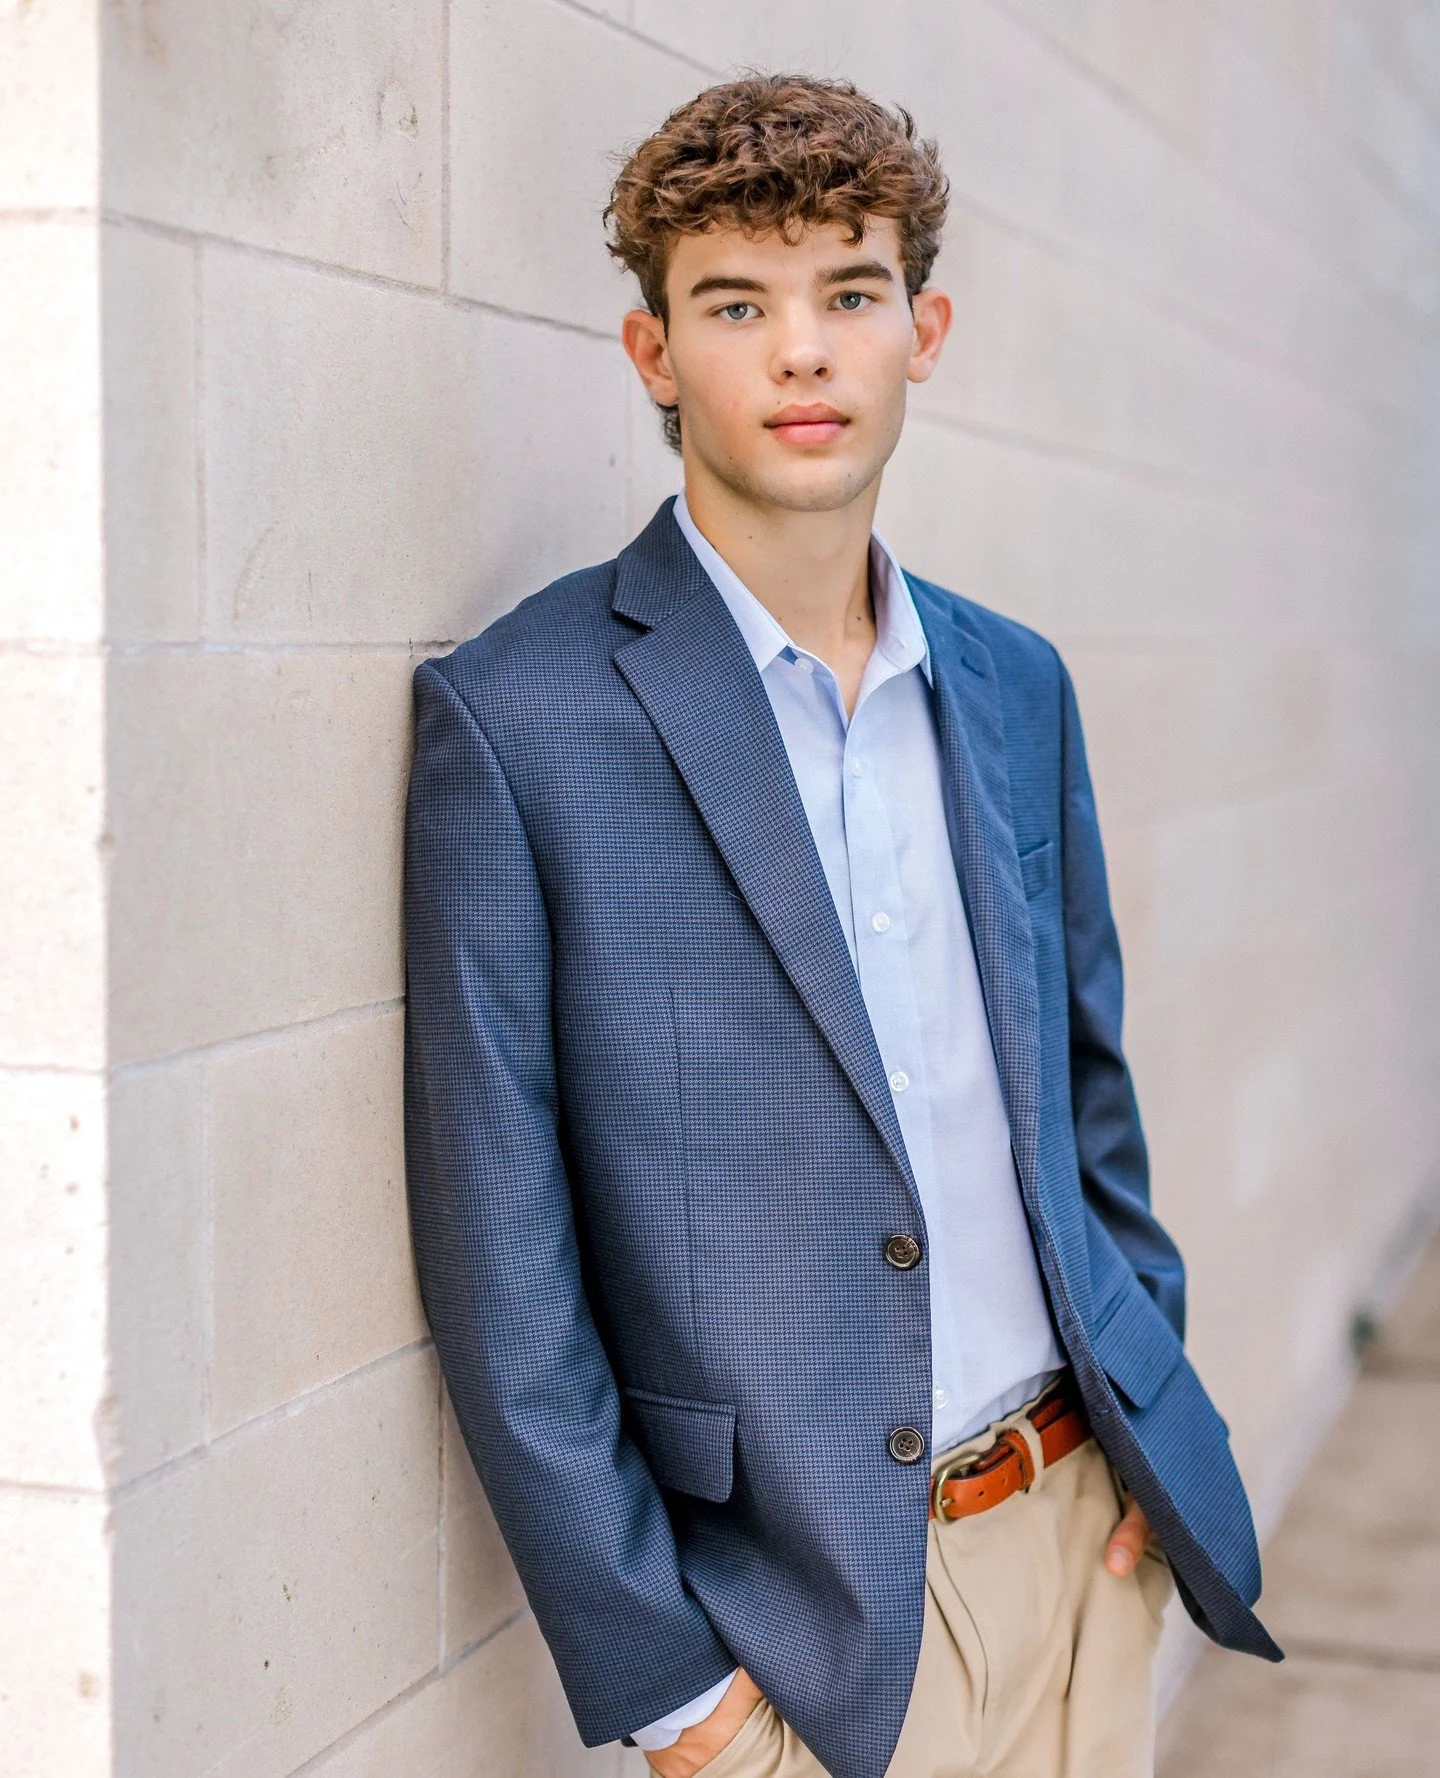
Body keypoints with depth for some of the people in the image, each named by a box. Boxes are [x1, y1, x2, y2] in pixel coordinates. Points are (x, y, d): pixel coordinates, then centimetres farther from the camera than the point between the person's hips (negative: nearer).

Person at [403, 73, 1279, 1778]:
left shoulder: (1014, 686, 7)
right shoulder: (515, 716, -11)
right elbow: (495, 1250, -11)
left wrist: (1156, 1421, 7)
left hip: (1086, 1533, 5)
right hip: (799, 1619, -5)